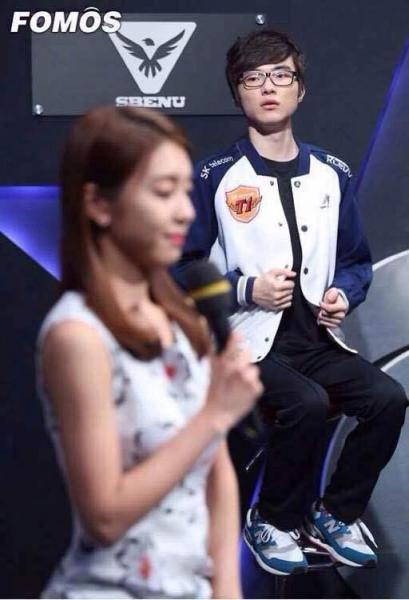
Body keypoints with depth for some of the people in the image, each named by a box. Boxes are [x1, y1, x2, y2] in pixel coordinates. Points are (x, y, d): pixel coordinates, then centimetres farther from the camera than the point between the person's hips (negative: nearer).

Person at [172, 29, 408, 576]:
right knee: (307, 402, -32)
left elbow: (357, 262, 17)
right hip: (248, 344, -4)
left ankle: (334, 514, 1)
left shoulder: (331, 175, 9)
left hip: (318, 340, 4)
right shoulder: (215, 178, -3)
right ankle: (272, 522, -7)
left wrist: (343, 295, -5)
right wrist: (248, 290, -16)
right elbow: (182, 269, -2)